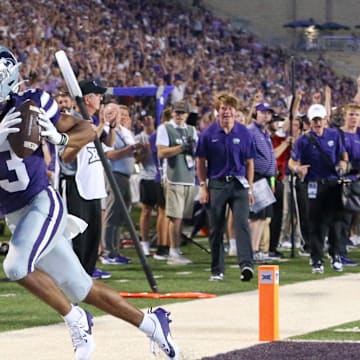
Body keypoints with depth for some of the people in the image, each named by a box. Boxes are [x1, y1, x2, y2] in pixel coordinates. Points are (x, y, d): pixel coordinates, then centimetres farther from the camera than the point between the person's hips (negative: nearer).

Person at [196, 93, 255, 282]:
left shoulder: (243, 133, 3)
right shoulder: (209, 133, 1)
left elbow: (249, 162, 9)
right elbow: (200, 161, 6)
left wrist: (250, 188, 5)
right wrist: (203, 186, 0)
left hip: (239, 184, 0)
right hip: (216, 185, 0)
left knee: (242, 224, -13)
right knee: (216, 229, 5)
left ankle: (246, 264, -21)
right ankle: (217, 270, 13)